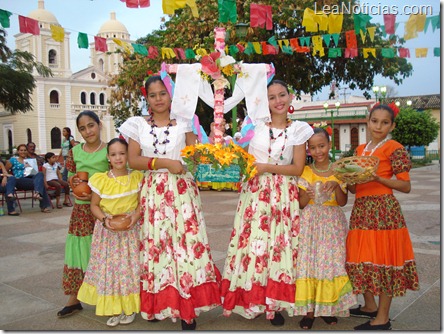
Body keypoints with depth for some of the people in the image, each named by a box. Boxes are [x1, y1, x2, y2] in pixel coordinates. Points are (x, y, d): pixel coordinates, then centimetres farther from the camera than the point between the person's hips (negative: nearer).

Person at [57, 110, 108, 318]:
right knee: (78, 251, 7)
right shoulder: (75, 152, 7)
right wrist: (74, 182, -6)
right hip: (81, 208, 4)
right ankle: (73, 300, 18)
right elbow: (71, 176, 17)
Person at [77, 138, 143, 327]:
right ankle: (114, 308, 17)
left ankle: (130, 307, 18)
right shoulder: (100, 180, -3)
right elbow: (94, 205, 3)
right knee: (108, 265, 3)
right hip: (108, 230, 1)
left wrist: (136, 215, -17)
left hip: (130, 229, 0)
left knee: (129, 265, 3)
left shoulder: (137, 178, -2)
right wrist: (104, 219, -14)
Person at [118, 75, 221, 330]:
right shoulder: (138, 125, 9)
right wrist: (163, 162, -12)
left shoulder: (183, 122, 9)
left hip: (182, 189, -1)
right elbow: (133, 160, -1)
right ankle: (158, 303, 16)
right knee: (154, 242, 1)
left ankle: (188, 309, 0)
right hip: (153, 191, 1)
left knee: (186, 240, -6)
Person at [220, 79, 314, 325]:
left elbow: (298, 168, -2)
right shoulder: (255, 125, 7)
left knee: (278, 244, -1)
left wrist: (266, 167, -11)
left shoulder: (298, 129, 4)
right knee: (252, 241, 0)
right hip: (254, 192, 1)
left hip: (282, 194, -1)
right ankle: (253, 299, 15)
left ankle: (275, 302, 12)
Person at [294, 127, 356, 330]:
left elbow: (342, 202, -2)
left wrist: (336, 185, -19)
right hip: (311, 222, -1)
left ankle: (327, 308, 16)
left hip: (333, 223, 1)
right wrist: (307, 195, -22)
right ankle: (309, 311, 6)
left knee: (331, 262, 1)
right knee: (308, 262, -3)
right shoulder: (305, 172, 1)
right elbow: (301, 203, -1)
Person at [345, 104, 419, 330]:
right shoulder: (360, 150, 15)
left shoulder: (394, 149, -3)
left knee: (383, 258, -2)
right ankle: (370, 306, 30)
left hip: (383, 209, -7)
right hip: (361, 209, 7)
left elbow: (405, 186, -7)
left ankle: (383, 318, 9)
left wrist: (378, 178, -19)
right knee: (362, 257, 11)